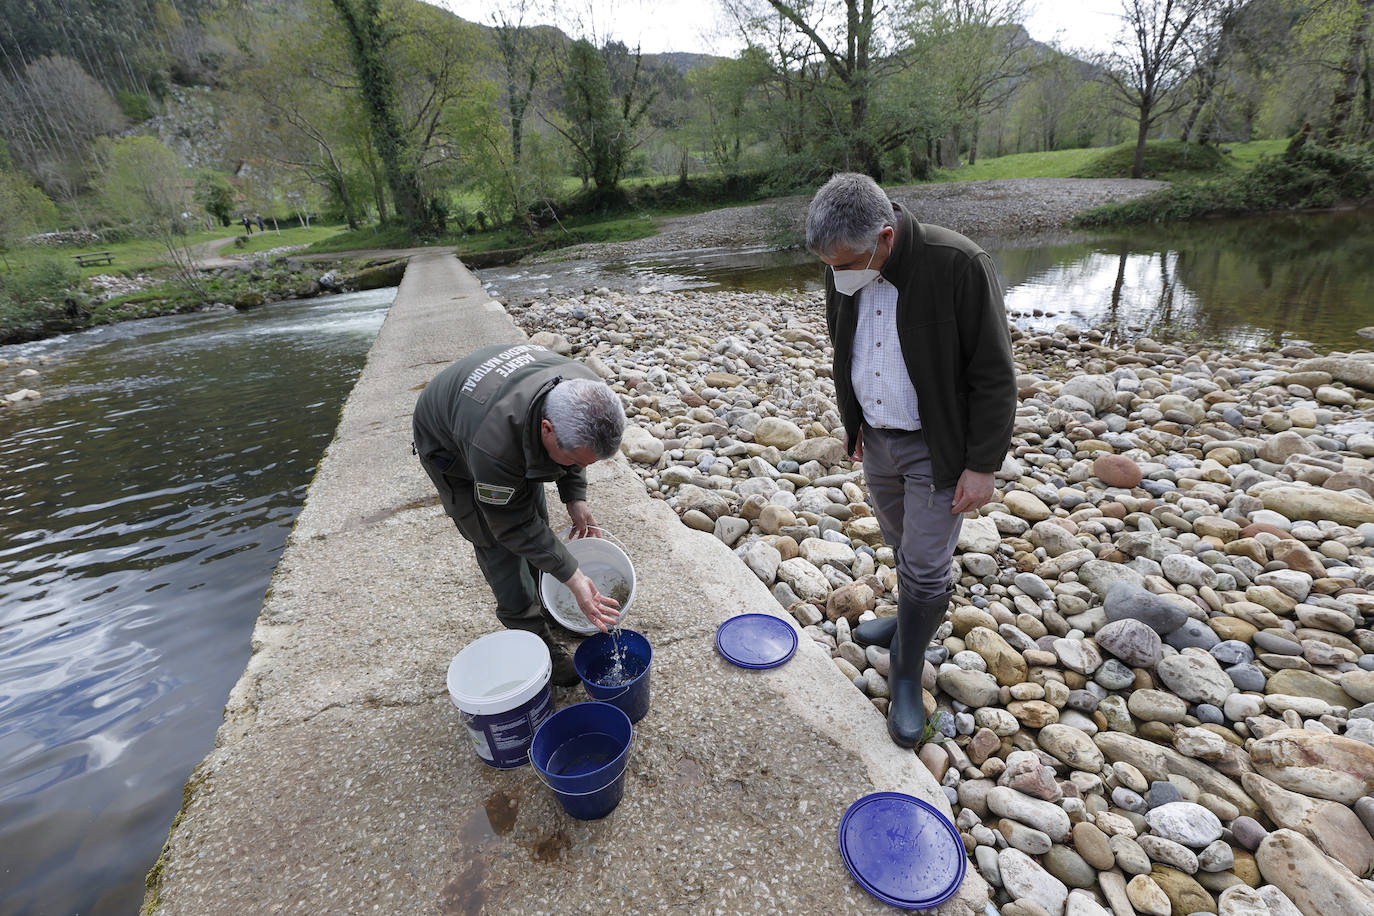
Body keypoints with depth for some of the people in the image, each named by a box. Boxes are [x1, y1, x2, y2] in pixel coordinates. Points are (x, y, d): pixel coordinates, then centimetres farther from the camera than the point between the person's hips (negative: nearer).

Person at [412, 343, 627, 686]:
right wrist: (573, 578, -30)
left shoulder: (583, 396, -30)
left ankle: (543, 604, 34)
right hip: (449, 443, -5)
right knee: (499, 546, -7)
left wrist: (575, 497, -11)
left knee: (537, 519, 11)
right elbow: (514, 526, -31)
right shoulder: (494, 446, -47)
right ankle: (535, 640, 10)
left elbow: (573, 442, -5)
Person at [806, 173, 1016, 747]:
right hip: (876, 438, 5)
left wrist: (982, 465, -16)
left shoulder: (958, 266, -23)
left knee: (924, 566, 2)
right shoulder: (845, 274, -5)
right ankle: (914, 621, 46)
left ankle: (907, 677, 22)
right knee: (904, 547, 21)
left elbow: (994, 376, -17)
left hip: (938, 447, -5)